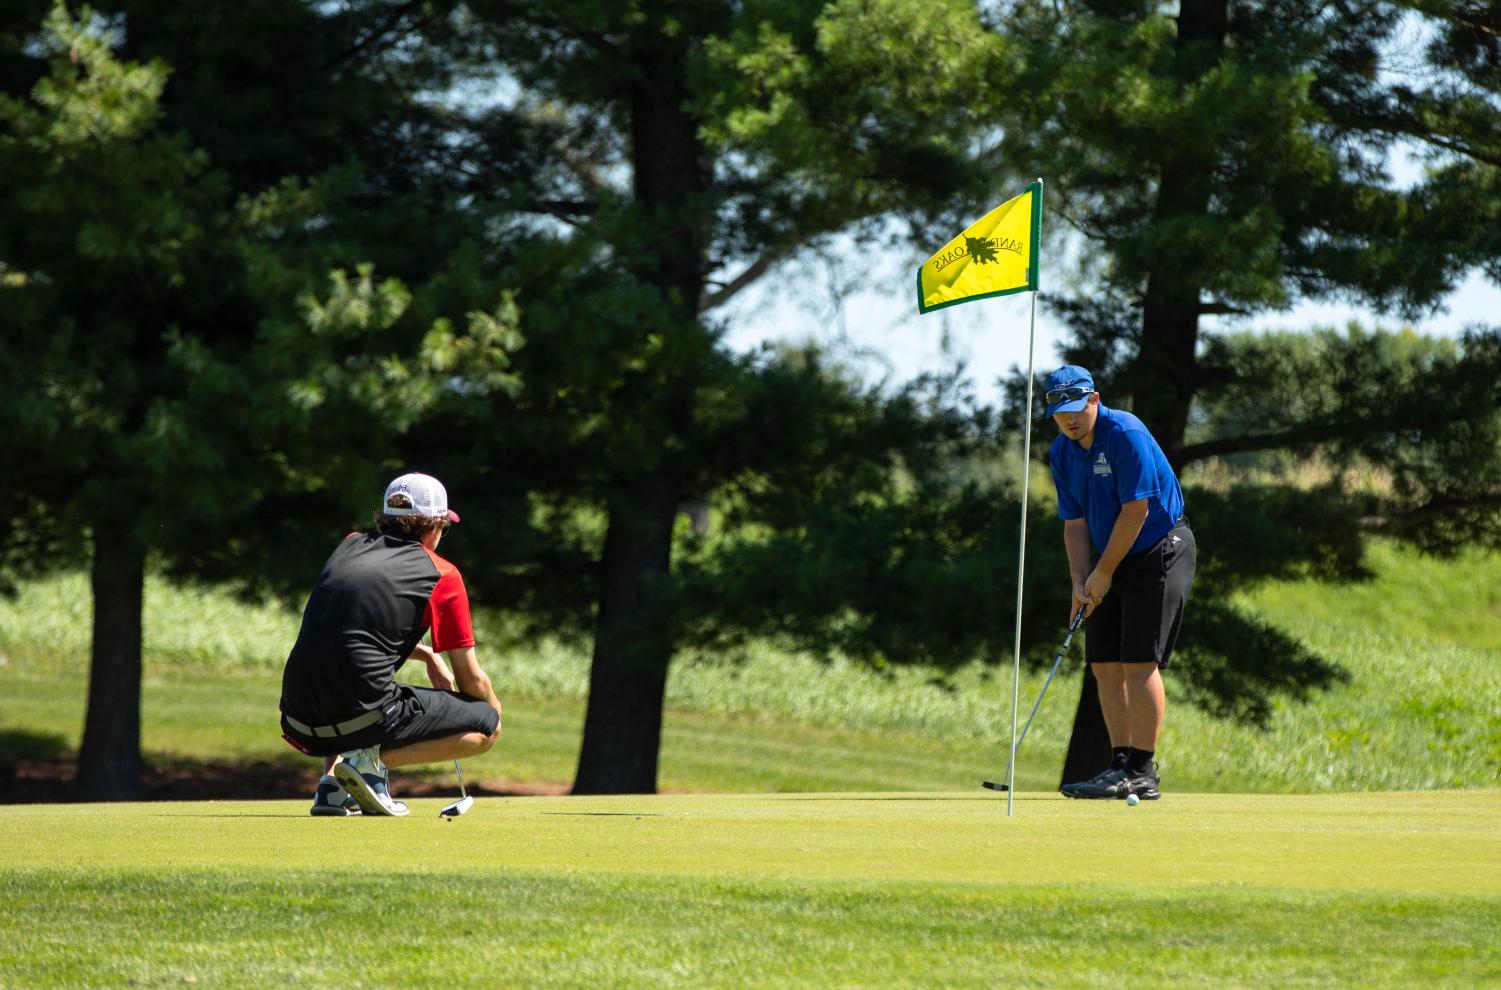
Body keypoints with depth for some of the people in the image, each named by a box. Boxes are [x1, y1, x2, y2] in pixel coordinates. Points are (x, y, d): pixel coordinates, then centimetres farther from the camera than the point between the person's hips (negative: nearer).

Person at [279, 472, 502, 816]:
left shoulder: (349, 547, 17)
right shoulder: (441, 575, 3)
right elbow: (472, 681, 9)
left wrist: (428, 656, 41)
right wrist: (494, 709, 30)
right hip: (363, 719, -6)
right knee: (487, 725, 11)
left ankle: (331, 784, 14)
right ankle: (374, 760, -7)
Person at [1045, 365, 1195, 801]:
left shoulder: (1126, 434, -19)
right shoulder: (1062, 452, 4)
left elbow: (1136, 509, -20)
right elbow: (1074, 522, 8)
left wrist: (1104, 572, -14)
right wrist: (1080, 582, -5)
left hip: (1159, 551, -8)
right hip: (1111, 562, 8)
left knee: (1139, 662, -13)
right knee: (1105, 665, 4)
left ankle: (1142, 773, -13)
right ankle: (1121, 763, 9)